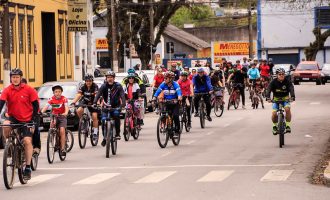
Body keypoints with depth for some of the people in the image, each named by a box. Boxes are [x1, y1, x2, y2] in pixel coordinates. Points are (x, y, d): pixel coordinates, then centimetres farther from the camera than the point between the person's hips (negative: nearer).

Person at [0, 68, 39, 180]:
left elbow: (35, 105, -2)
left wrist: (34, 120, -9)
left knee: (27, 141, -12)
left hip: (26, 120, -1)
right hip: (13, 118, 1)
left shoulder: (29, 90, -7)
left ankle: (28, 167, -4)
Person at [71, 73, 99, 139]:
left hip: (93, 103, -3)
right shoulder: (83, 87, -14)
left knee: (94, 117, -14)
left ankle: (95, 132, -2)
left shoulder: (95, 86, -22)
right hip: (85, 102, 3)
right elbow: (78, 95, -24)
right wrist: (73, 102, -40)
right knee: (79, 111, -24)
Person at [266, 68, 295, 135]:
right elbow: (268, 89, -25)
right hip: (276, 99, 0)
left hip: (285, 99, 0)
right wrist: (268, 98, -45)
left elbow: (291, 89, -27)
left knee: (287, 109, -30)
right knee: (274, 113, -19)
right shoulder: (273, 82, -14)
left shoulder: (287, 81, -14)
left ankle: (288, 125, -14)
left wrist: (292, 96, -48)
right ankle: (275, 126, 11)